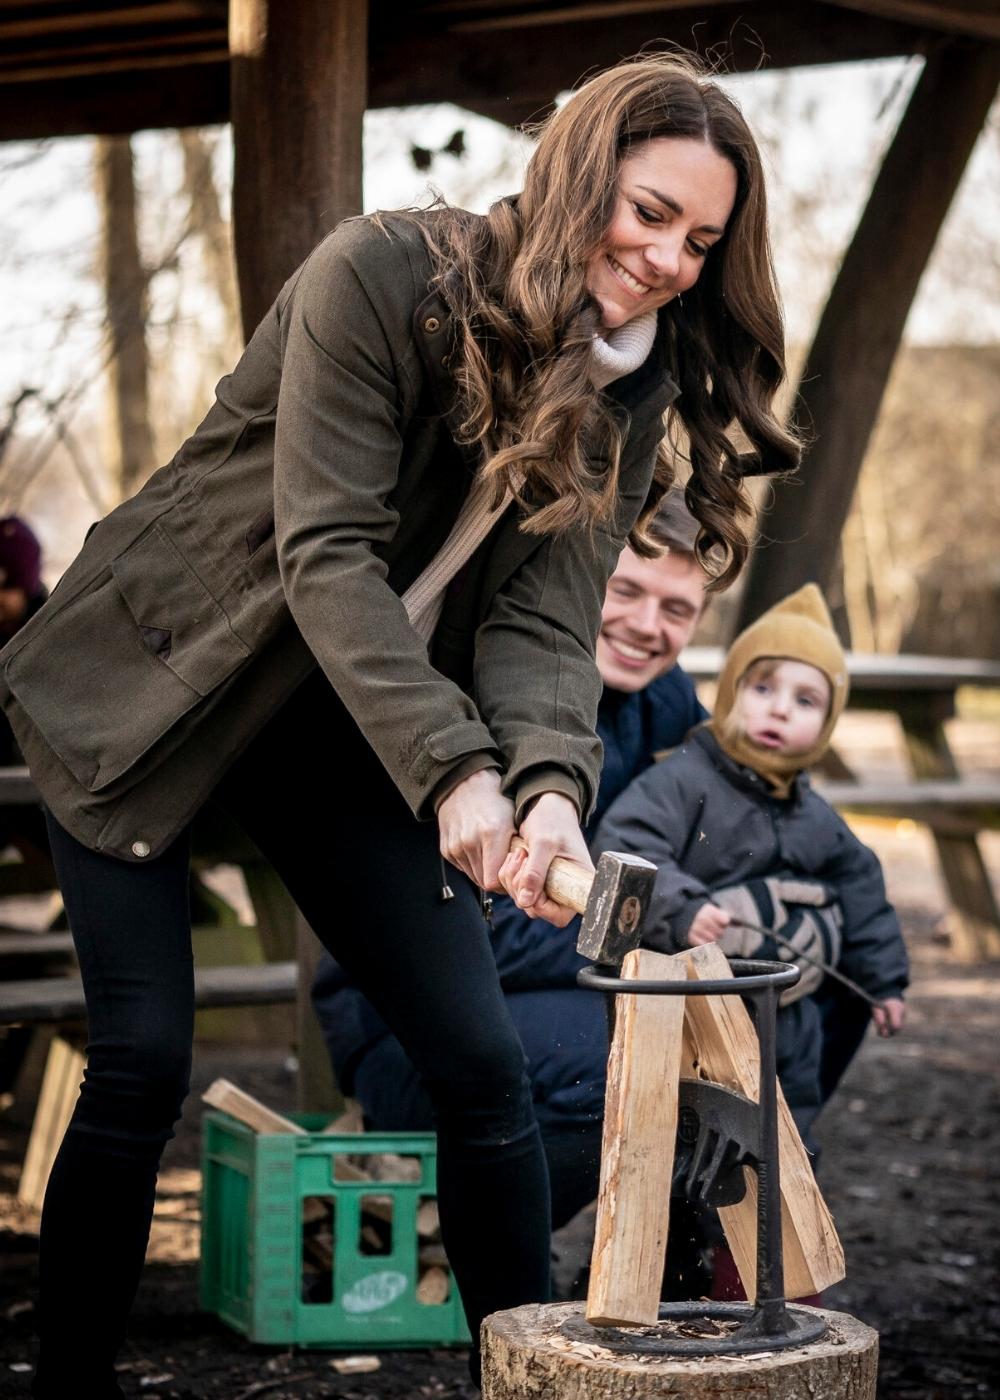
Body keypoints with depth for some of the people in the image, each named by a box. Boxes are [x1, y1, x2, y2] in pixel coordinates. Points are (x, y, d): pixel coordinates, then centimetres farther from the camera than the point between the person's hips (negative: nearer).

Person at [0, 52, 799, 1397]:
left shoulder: (631, 389, -4)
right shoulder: (386, 273, -21)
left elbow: (546, 616, -13)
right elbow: (327, 553, -27)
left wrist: (551, 785, -34)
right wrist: (457, 773, -37)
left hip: (355, 725, 5)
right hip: (143, 685, -5)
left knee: (481, 1060, -3)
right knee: (143, 1061, -10)